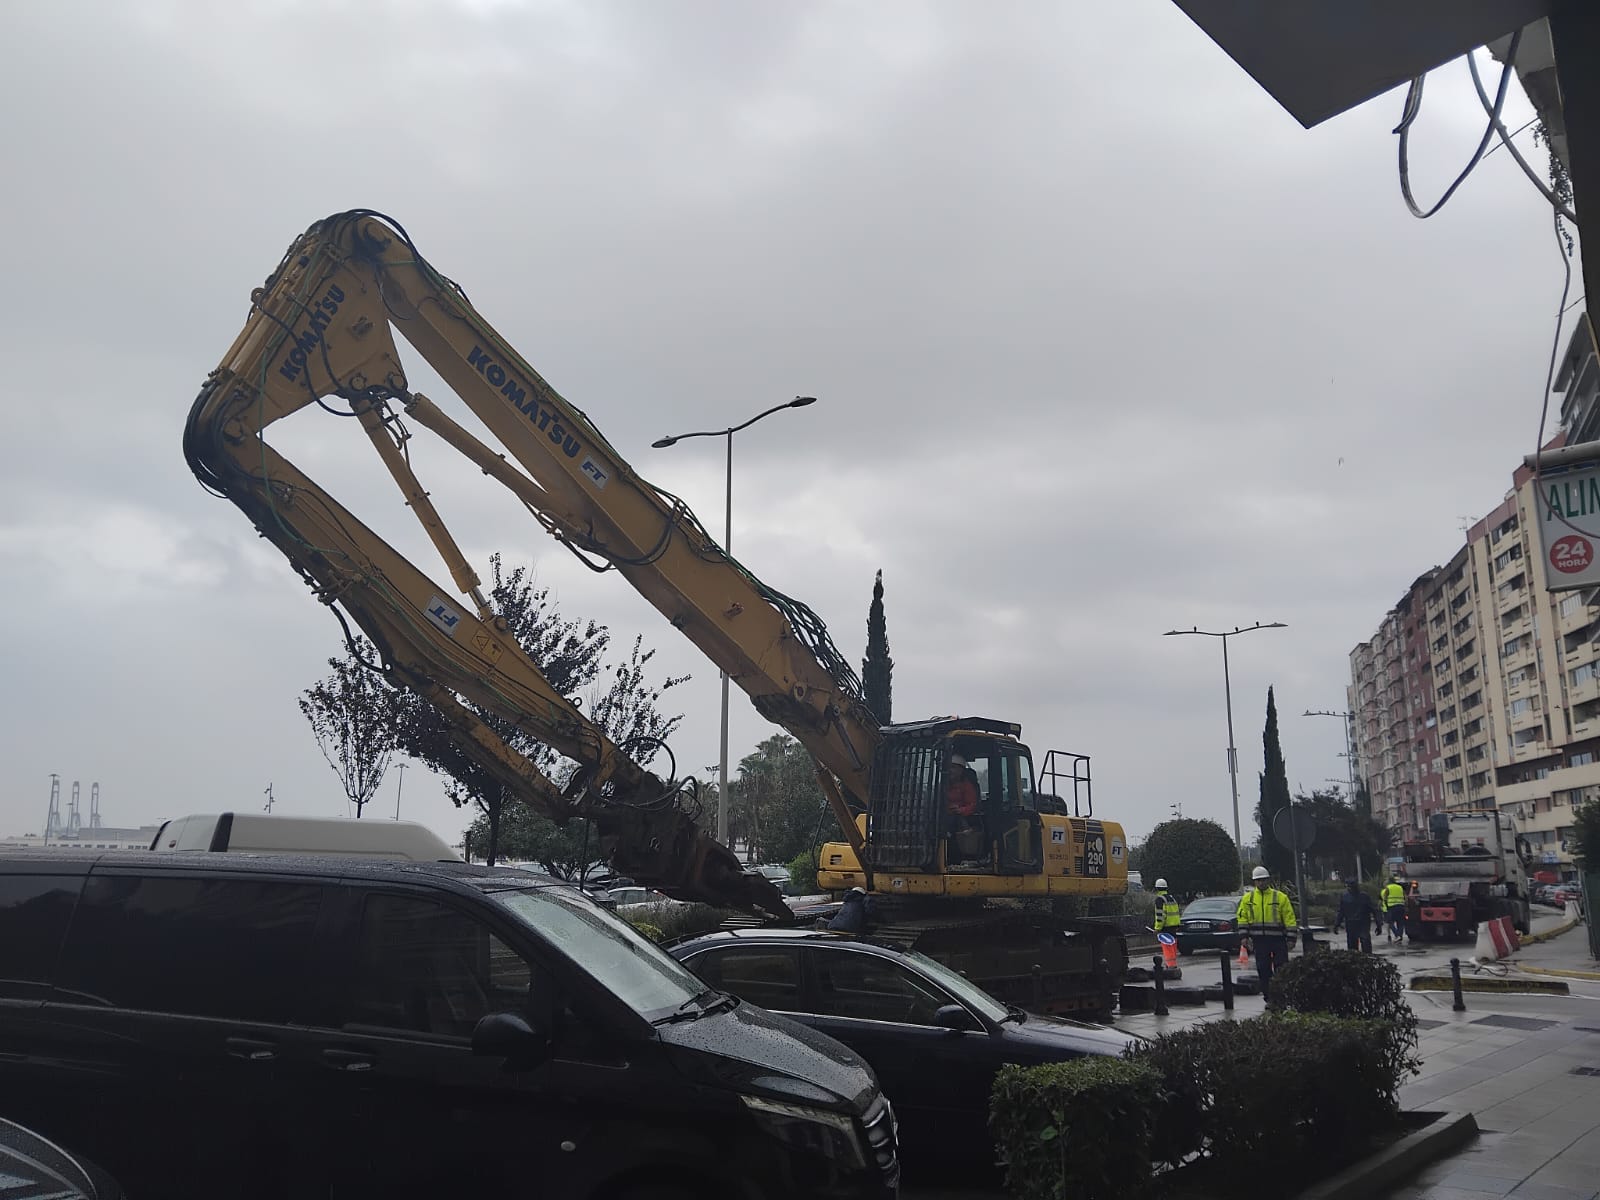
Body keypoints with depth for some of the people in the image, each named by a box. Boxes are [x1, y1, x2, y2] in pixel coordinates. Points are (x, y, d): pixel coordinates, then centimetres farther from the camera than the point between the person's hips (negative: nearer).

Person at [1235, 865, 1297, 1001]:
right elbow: (1242, 917, 7)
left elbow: (1289, 918, -1)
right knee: (1263, 970, 4)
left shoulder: (1280, 897, -1)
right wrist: (1244, 936, -1)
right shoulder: (1248, 898, 6)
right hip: (1260, 940, 2)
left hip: (1278, 939, -2)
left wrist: (1291, 938, -5)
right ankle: (1268, 998, 12)